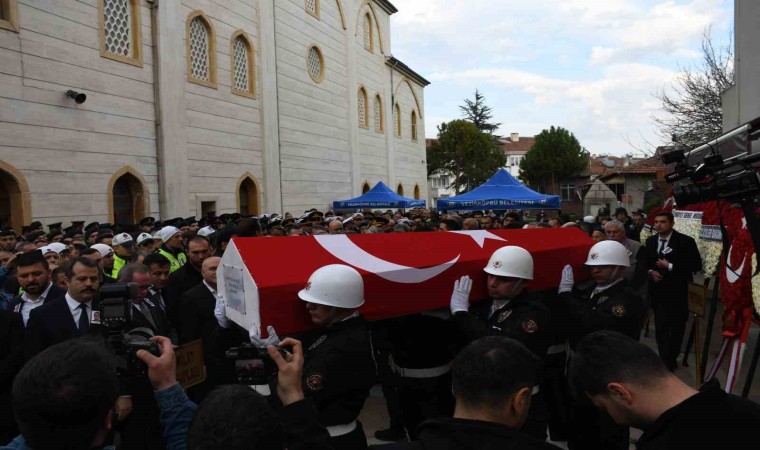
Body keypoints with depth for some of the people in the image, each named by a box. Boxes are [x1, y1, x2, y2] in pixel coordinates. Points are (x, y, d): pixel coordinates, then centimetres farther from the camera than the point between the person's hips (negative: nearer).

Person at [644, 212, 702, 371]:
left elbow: (696, 265, -15)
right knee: (661, 328, -2)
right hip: (658, 291, 3)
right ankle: (666, 362, 6)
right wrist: (651, 272, -7)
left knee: (677, 327, 14)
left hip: (677, 291, -3)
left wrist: (670, 266, -21)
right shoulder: (650, 241, 4)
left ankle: (671, 359, 31)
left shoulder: (685, 241, -12)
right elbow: (645, 262, 15)